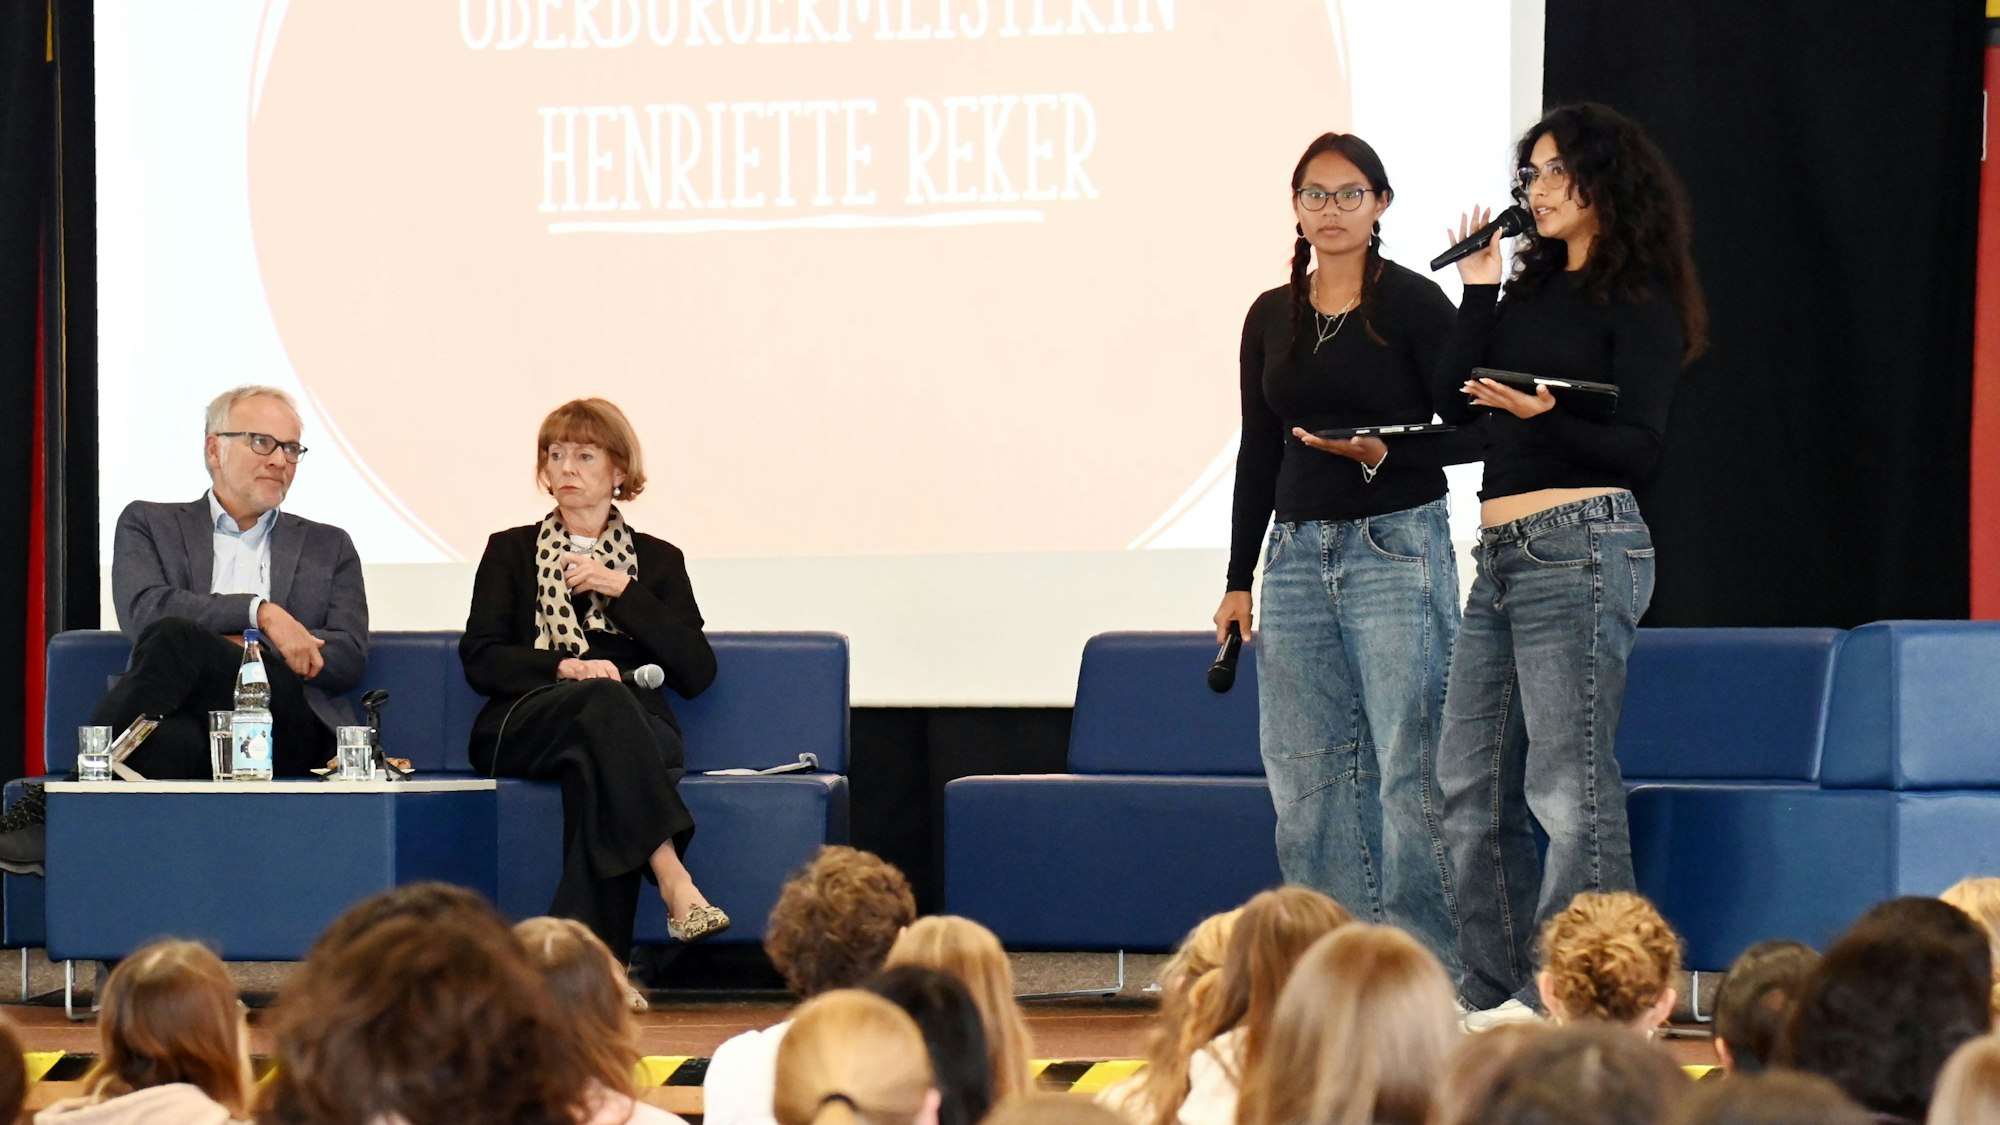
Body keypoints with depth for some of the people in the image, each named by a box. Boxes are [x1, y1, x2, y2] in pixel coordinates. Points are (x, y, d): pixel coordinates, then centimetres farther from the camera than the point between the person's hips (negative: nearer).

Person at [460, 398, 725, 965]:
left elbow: (697, 673, 7)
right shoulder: (511, 551, 20)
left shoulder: (658, 560, 20)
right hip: (524, 723, -1)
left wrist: (623, 592, 0)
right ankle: (674, 881, -54)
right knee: (602, 701, -38)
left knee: (595, 761, -39)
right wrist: (564, 668, -12)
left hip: (637, 728, 1)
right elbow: (480, 661, 6)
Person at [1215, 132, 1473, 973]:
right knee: (1303, 770, 4)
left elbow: (1468, 434, -4)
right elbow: (1258, 454, 15)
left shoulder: (1413, 304, -4)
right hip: (1298, 552, 6)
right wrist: (1238, 580, 12)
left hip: (1396, 548, -6)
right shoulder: (1272, 317, 12)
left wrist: (1384, 453, -20)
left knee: (1409, 766, -9)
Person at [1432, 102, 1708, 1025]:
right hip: (1503, 555, 9)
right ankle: (1498, 992, 13)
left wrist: (1546, 416, -26)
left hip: (1581, 547, -9)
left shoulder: (1637, 301, -4)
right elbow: (1457, 405, 11)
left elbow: (1638, 447, -10)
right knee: (1471, 782, 8)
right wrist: (1478, 291, 7)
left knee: (1569, 785, -9)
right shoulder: (1531, 291, 18)